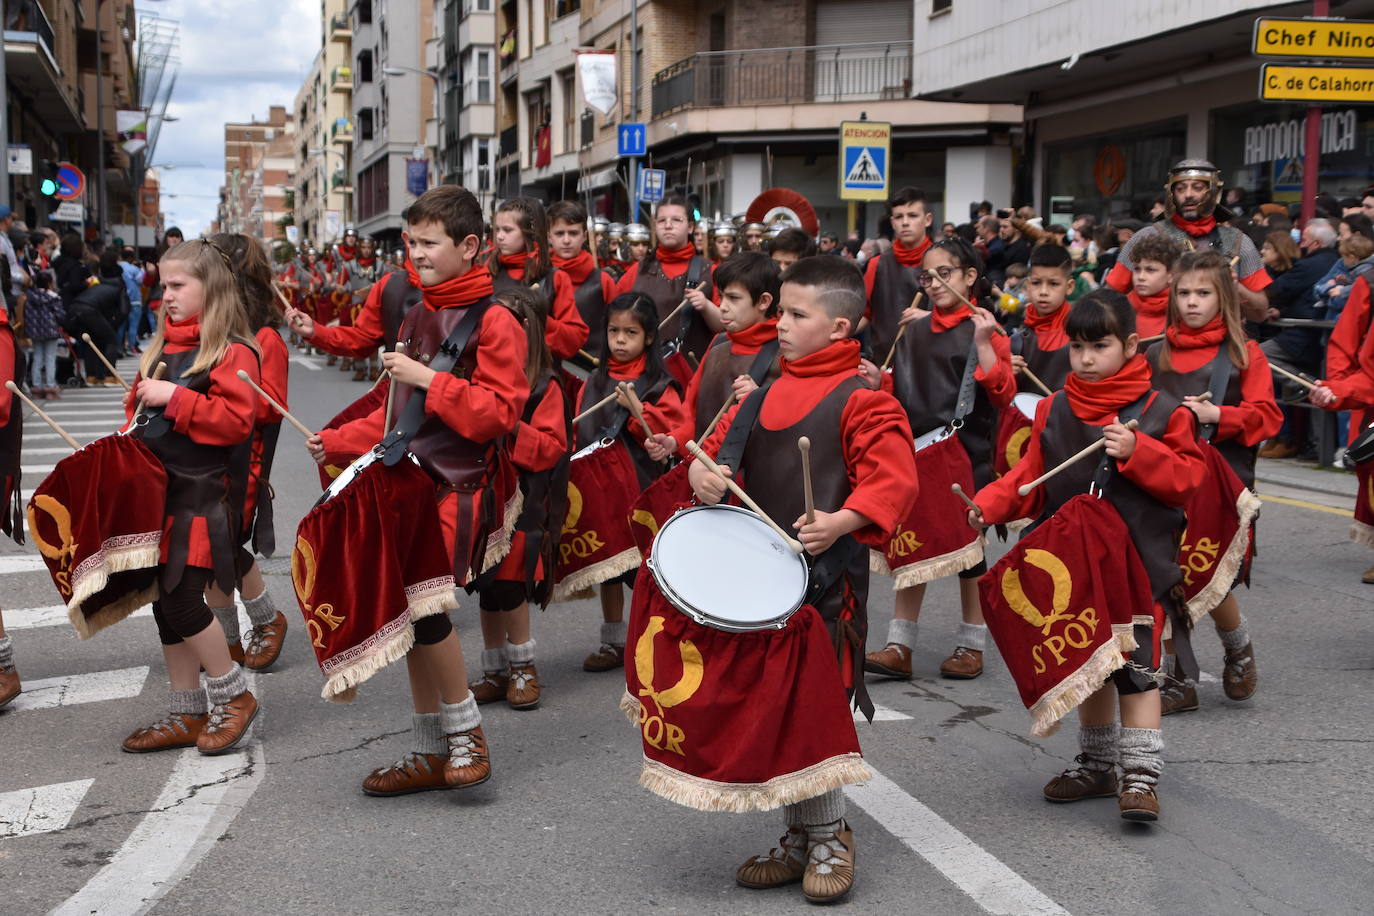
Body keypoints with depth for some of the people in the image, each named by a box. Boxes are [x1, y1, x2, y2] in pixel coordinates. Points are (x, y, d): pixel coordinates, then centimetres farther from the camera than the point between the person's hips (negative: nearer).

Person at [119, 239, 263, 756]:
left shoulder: (232, 353, -9)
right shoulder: (161, 348, 16)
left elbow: (237, 421, -19)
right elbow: (137, 406, 28)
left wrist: (175, 399, -20)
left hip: (203, 494, -8)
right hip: (156, 490, 8)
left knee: (181, 599, -12)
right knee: (165, 602, 10)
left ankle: (233, 695, 7)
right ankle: (186, 714, 21)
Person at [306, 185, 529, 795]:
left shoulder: (493, 321, -9)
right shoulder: (417, 317, 16)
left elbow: (497, 413, -17)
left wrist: (428, 379, -20)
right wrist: (338, 443, 13)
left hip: (464, 486, -8)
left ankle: (466, 733, -2)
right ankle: (430, 754, 21)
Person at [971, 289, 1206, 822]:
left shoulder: (1160, 413, -5)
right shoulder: (1054, 412, 6)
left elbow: (1187, 478, -8)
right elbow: (1031, 479, 10)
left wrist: (1136, 452, -21)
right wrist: (989, 505, -6)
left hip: (1141, 563, -4)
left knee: (1136, 667, -7)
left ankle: (1140, 775, -1)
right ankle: (1098, 765, 28)